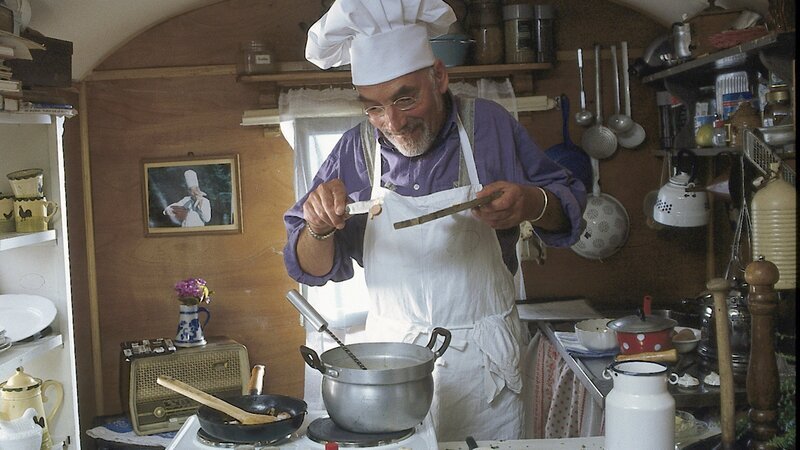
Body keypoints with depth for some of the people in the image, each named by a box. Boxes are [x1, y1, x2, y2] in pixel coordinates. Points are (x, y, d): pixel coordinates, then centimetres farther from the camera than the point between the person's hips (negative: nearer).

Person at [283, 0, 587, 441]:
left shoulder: (490, 125, -6)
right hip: (392, 353, 1)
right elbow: (314, 270, -1)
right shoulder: (354, 150, -4)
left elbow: (569, 205, 2)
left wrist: (532, 204, -21)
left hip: (483, 358, 0)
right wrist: (319, 230, -24)